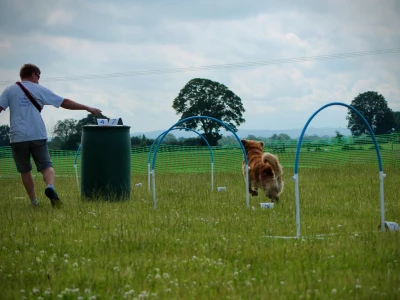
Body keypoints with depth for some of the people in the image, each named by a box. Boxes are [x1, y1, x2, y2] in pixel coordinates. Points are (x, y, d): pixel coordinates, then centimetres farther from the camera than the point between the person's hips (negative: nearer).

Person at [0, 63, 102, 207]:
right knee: (46, 166, 4)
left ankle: (34, 201, 14)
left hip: (18, 137, 1)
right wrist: (88, 108, 14)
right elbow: (65, 103, 8)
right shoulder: (40, 90, 9)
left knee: (25, 170, 15)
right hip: (38, 136, -1)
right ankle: (50, 187, -26)